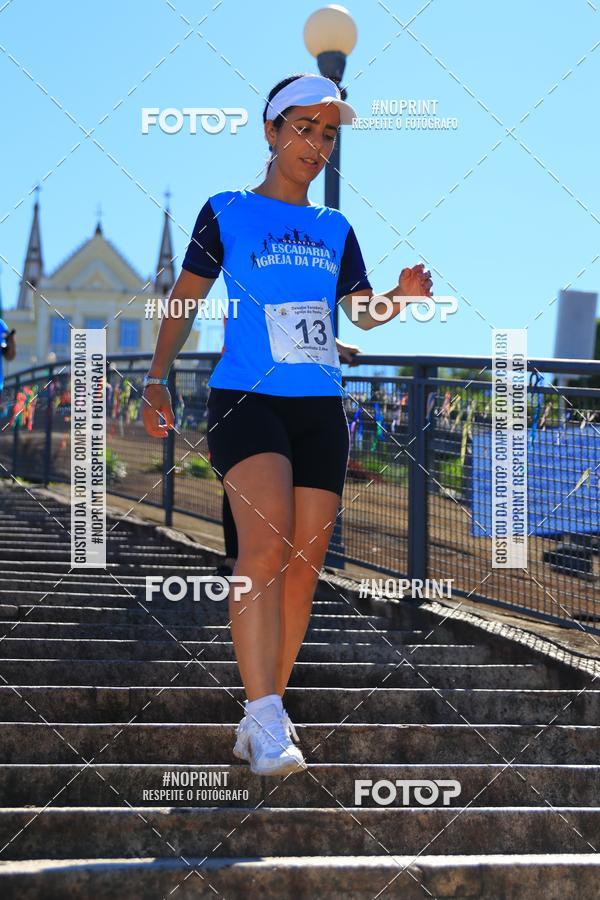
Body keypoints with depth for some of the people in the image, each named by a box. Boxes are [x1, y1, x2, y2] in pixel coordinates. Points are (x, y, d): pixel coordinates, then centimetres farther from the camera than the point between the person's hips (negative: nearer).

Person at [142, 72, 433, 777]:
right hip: (245, 397, -5)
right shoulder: (226, 214, 6)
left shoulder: (336, 232, 17)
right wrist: (156, 378, -4)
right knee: (266, 542, -23)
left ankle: (265, 716, 9)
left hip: (320, 407, 5)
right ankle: (265, 720, -26)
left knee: (305, 561, 0)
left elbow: (364, 314, 14)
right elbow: (185, 298, 6)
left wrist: (402, 297, -8)